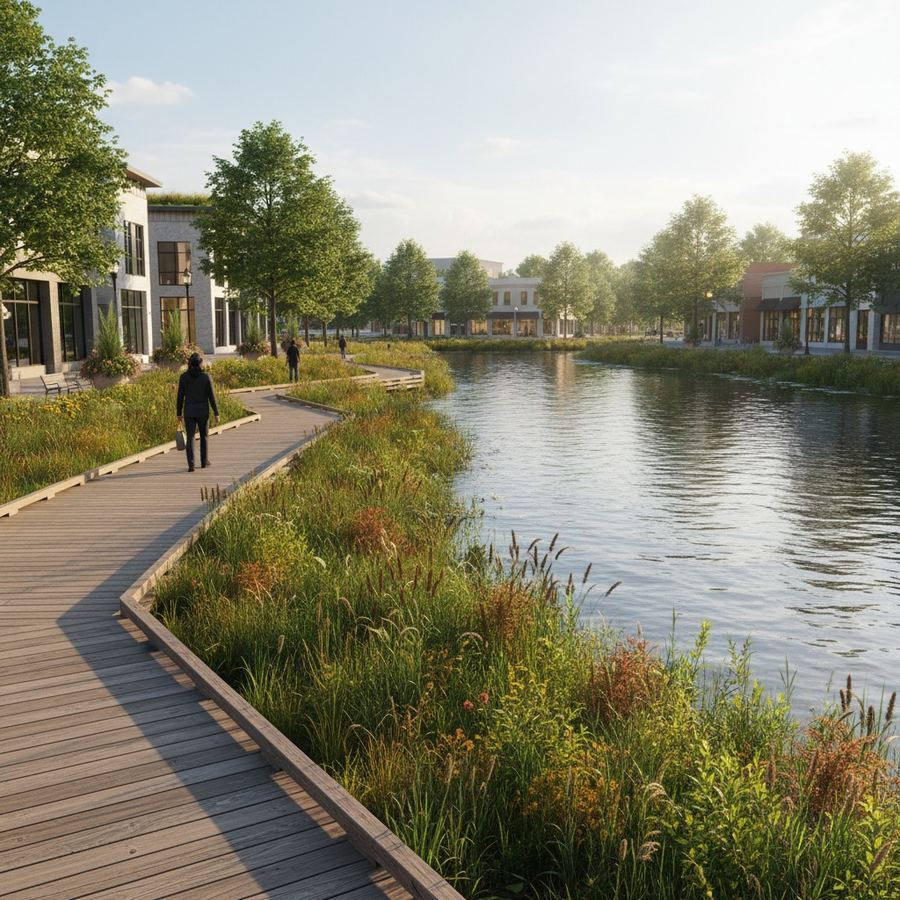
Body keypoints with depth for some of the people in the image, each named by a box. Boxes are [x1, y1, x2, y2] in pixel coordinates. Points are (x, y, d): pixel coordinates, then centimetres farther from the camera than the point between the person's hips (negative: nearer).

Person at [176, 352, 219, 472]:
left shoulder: (184, 376, -4)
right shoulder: (206, 377, -7)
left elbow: (180, 396, -1)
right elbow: (211, 396, -6)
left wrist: (179, 413, 7)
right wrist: (216, 413, 0)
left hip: (189, 411, 1)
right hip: (203, 411, -1)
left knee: (190, 437, 2)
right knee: (204, 436, 18)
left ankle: (191, 465, -10)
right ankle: (204, 461, 28)